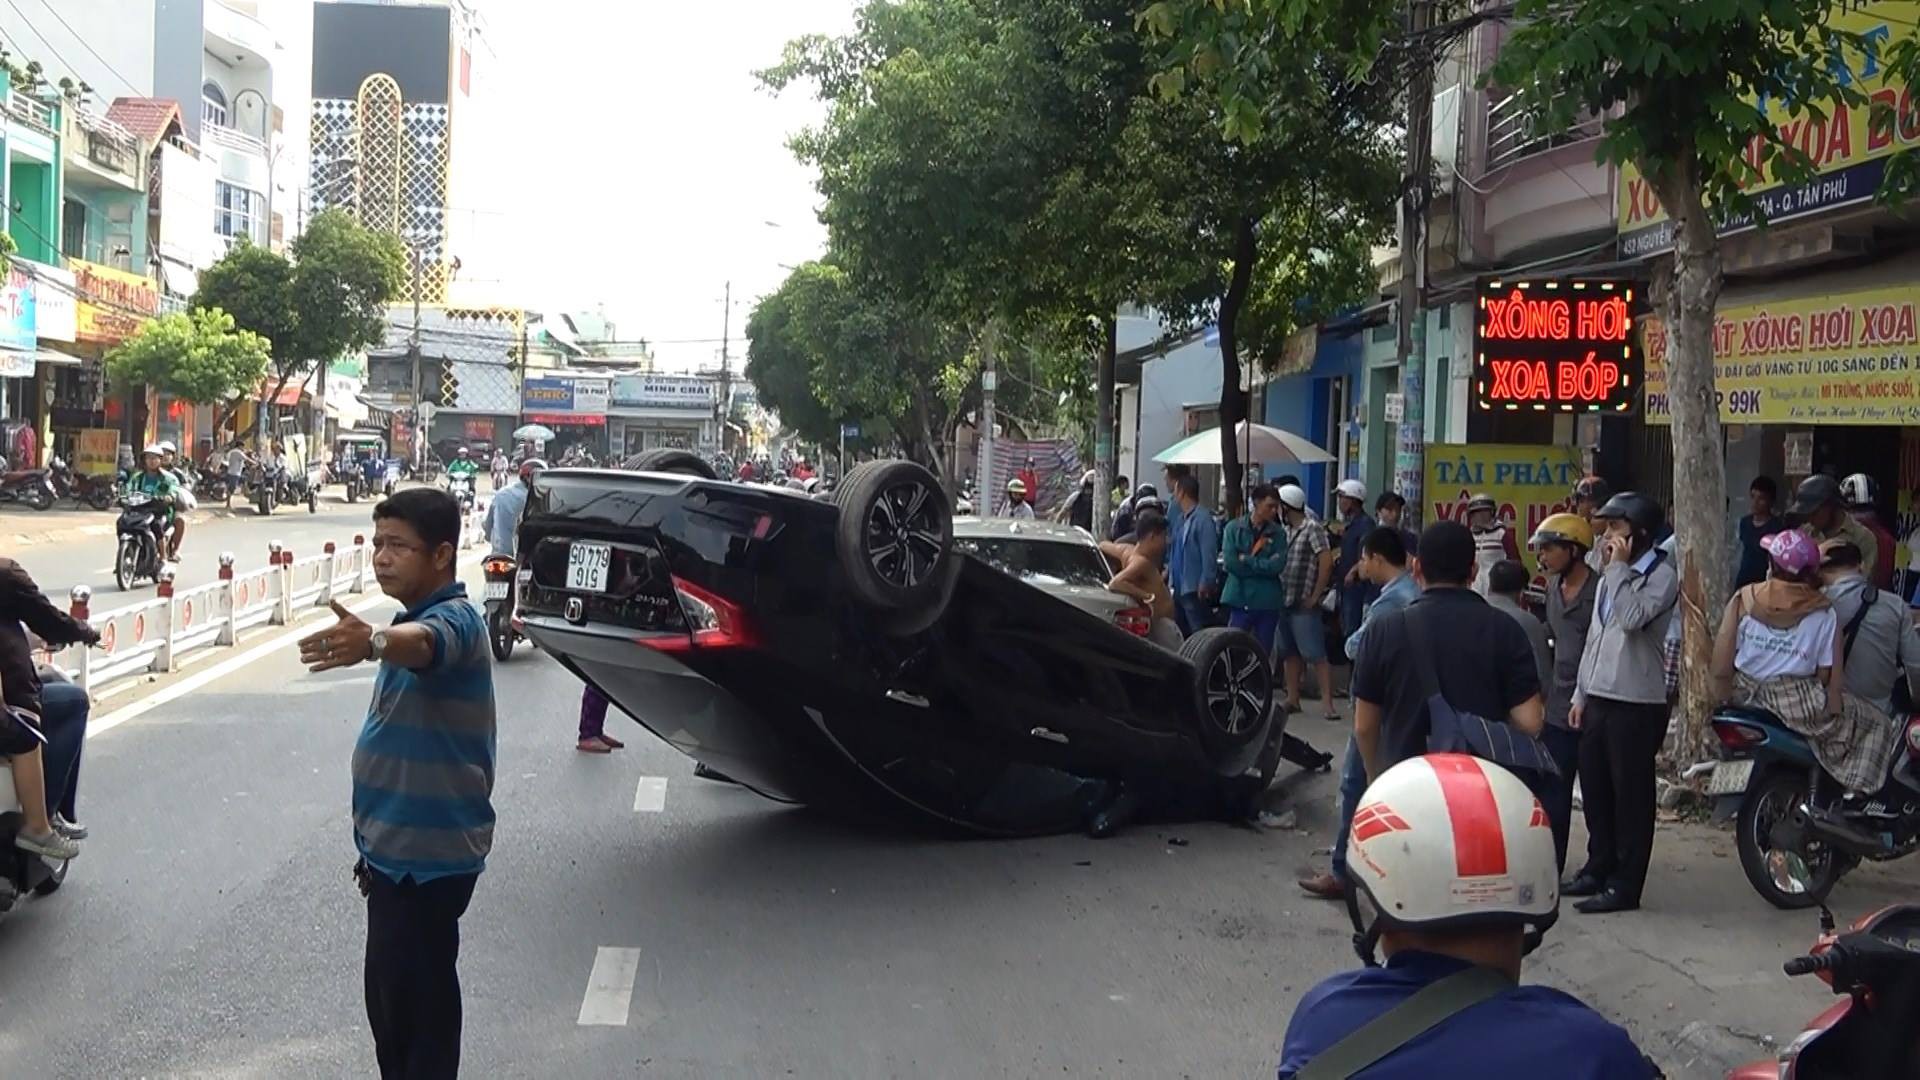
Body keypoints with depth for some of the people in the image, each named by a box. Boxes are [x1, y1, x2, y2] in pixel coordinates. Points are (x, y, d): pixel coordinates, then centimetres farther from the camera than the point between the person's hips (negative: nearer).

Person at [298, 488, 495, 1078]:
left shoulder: (454, 619, -17)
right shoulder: (417, 618, 15)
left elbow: (426, 643, -44)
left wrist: (373, 642, -65)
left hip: (428, 853, -10)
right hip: (399, 848, 10)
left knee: (416, 1003, -6)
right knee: (392, 998, 19)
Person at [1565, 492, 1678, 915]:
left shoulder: (1661, 575, -9)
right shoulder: (1612, 576, 18)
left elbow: (1632, 619, -26)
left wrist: (1619, 567, -17)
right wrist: (1581, 694, 18)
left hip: (1635, 702, -8)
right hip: (1598, 697, 8)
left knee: (1631, 796, -2)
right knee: (1594, 789, 14)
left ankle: (1625, 885, 2)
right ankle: (1599, 868, 27)